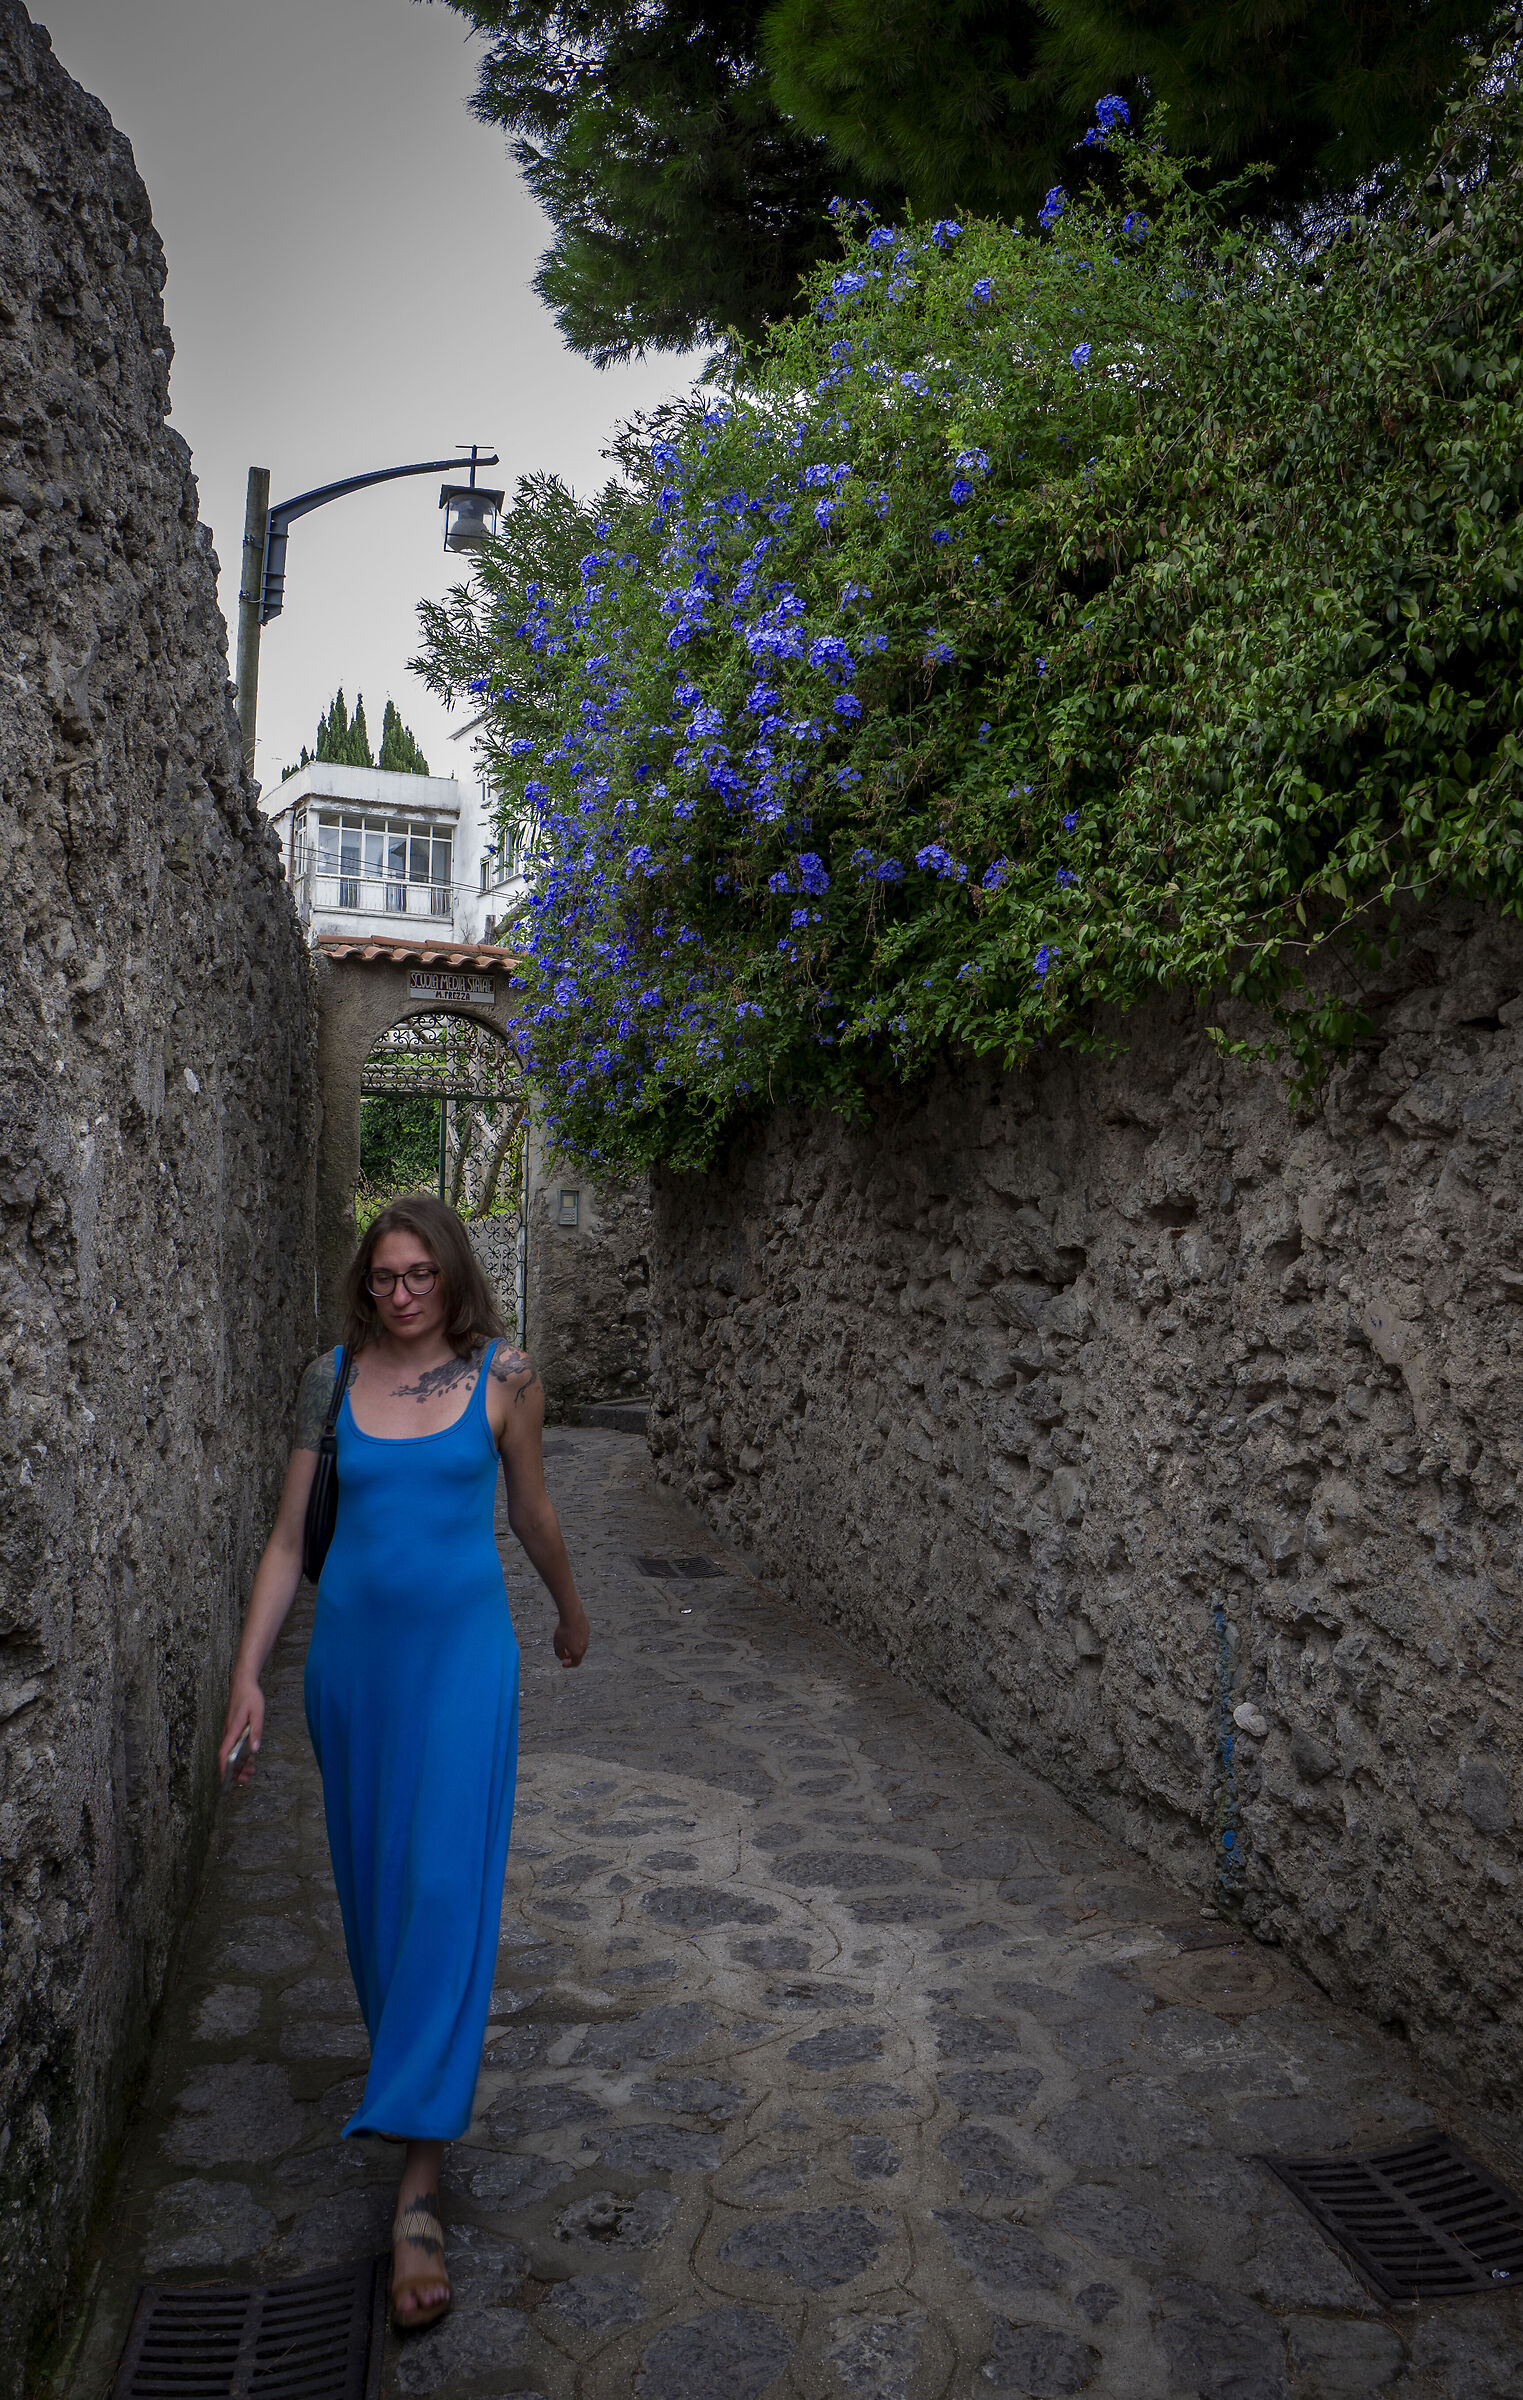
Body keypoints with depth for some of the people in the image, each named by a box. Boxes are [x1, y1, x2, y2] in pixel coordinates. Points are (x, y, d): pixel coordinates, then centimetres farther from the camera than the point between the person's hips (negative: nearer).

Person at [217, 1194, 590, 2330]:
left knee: (447, 1884, -6)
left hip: (463, 1648, -3)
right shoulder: (334, 1376, -1)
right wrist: (248, 1672, -3)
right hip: (353, 1649, 3)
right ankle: (409, 2045, 45)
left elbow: (533, 1513, 7)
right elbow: (290, 1532, 1)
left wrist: (571, 1610, 19)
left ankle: (420, 2179, 0)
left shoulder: (503, 1374, -7)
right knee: (371, 1873, 16)